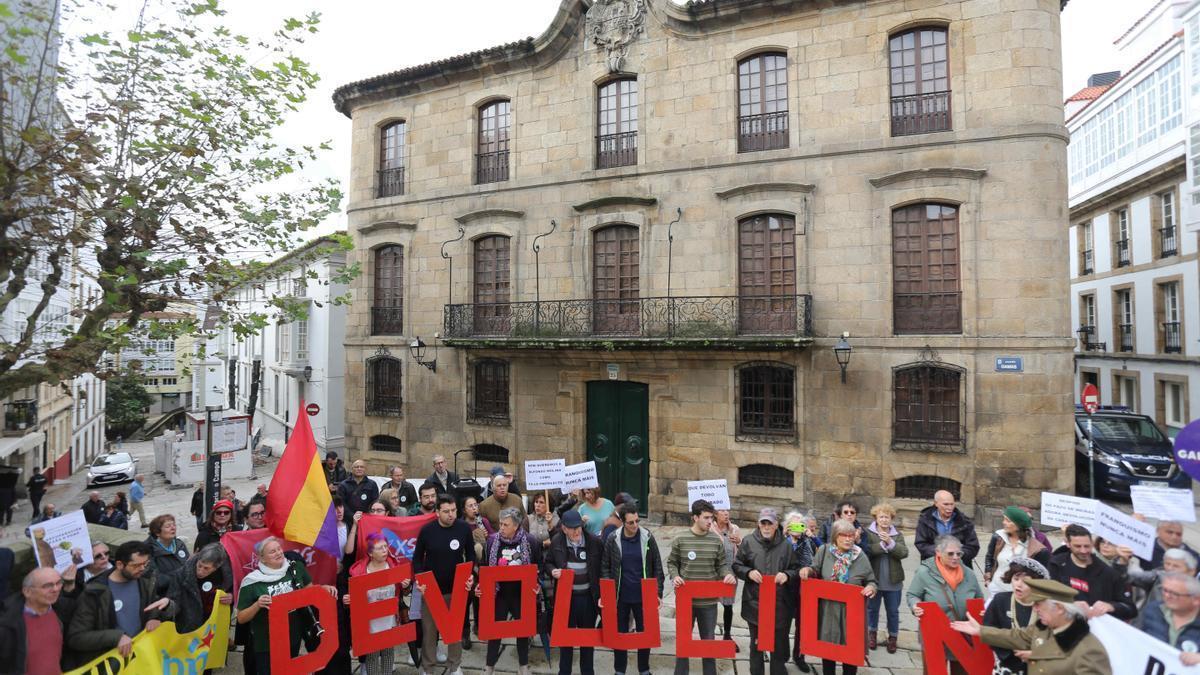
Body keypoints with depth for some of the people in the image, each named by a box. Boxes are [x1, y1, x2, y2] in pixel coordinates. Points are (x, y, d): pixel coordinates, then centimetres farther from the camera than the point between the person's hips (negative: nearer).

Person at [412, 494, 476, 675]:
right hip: (431, 587, -1)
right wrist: (419, 579, -13)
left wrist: (470, 575, -10)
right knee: (429, 628, 11)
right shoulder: (427, 530, -12)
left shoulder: (464, 528, -10)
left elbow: (470, 554, 3)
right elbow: (417, 557, -1)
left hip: (456, 587, 1)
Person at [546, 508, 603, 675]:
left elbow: (603, 569, -4)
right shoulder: (556, 542, -8)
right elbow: (548, 563, 7)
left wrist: (601, 594, -7)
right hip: (565, 596, 1)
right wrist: (552, 571, -15)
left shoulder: (594, 541, -12)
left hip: (588, 596, 0)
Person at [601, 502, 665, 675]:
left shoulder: (648, 538, -8)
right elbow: (605, 567, -1)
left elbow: (657, 567, -2)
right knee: (619, 634, 12)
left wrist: (658, 593, -5)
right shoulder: (612, 539, -9)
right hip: (620, 596, 0)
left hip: (643, 596, 0)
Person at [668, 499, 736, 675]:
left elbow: (722, 564, 5)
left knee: (708, 639, 16)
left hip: (709, 600, 1)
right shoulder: (681, 539, -8)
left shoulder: (716, 541, -3)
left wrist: (728, 574, -16)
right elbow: (671, 563, 3)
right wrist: (674, 576, -15)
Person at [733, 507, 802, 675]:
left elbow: (797, 569, 6)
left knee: (779, 645, 11)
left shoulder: (786, 545, -3)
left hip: (780, 604, 0)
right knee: (756, 644, 16)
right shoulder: (748, 542, -3)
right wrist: (748, 572, -15)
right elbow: (736, 566, 4)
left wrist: (787, 575, -13)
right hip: (754, 602, 0)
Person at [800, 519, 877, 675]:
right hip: (828, 611, 0)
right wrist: (808, 570, -17)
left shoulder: (860, 557, -4)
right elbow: (816, 571, 5)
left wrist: (871, 587, -18)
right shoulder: (824, 551, -6)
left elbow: (871, 581, 4)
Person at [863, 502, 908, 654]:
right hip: (874, 579, -1)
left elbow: (904, 553, -11)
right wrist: (882, 544, -25)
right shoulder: (868, 532, -4)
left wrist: (890, 542, -24)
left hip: (893, 581, 1)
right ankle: (872, 633, 34)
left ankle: (893, 637, 29)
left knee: (893, 611, 12)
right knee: (872, 608, 14)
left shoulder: (897, 535, 3)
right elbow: (865, 550, -19)